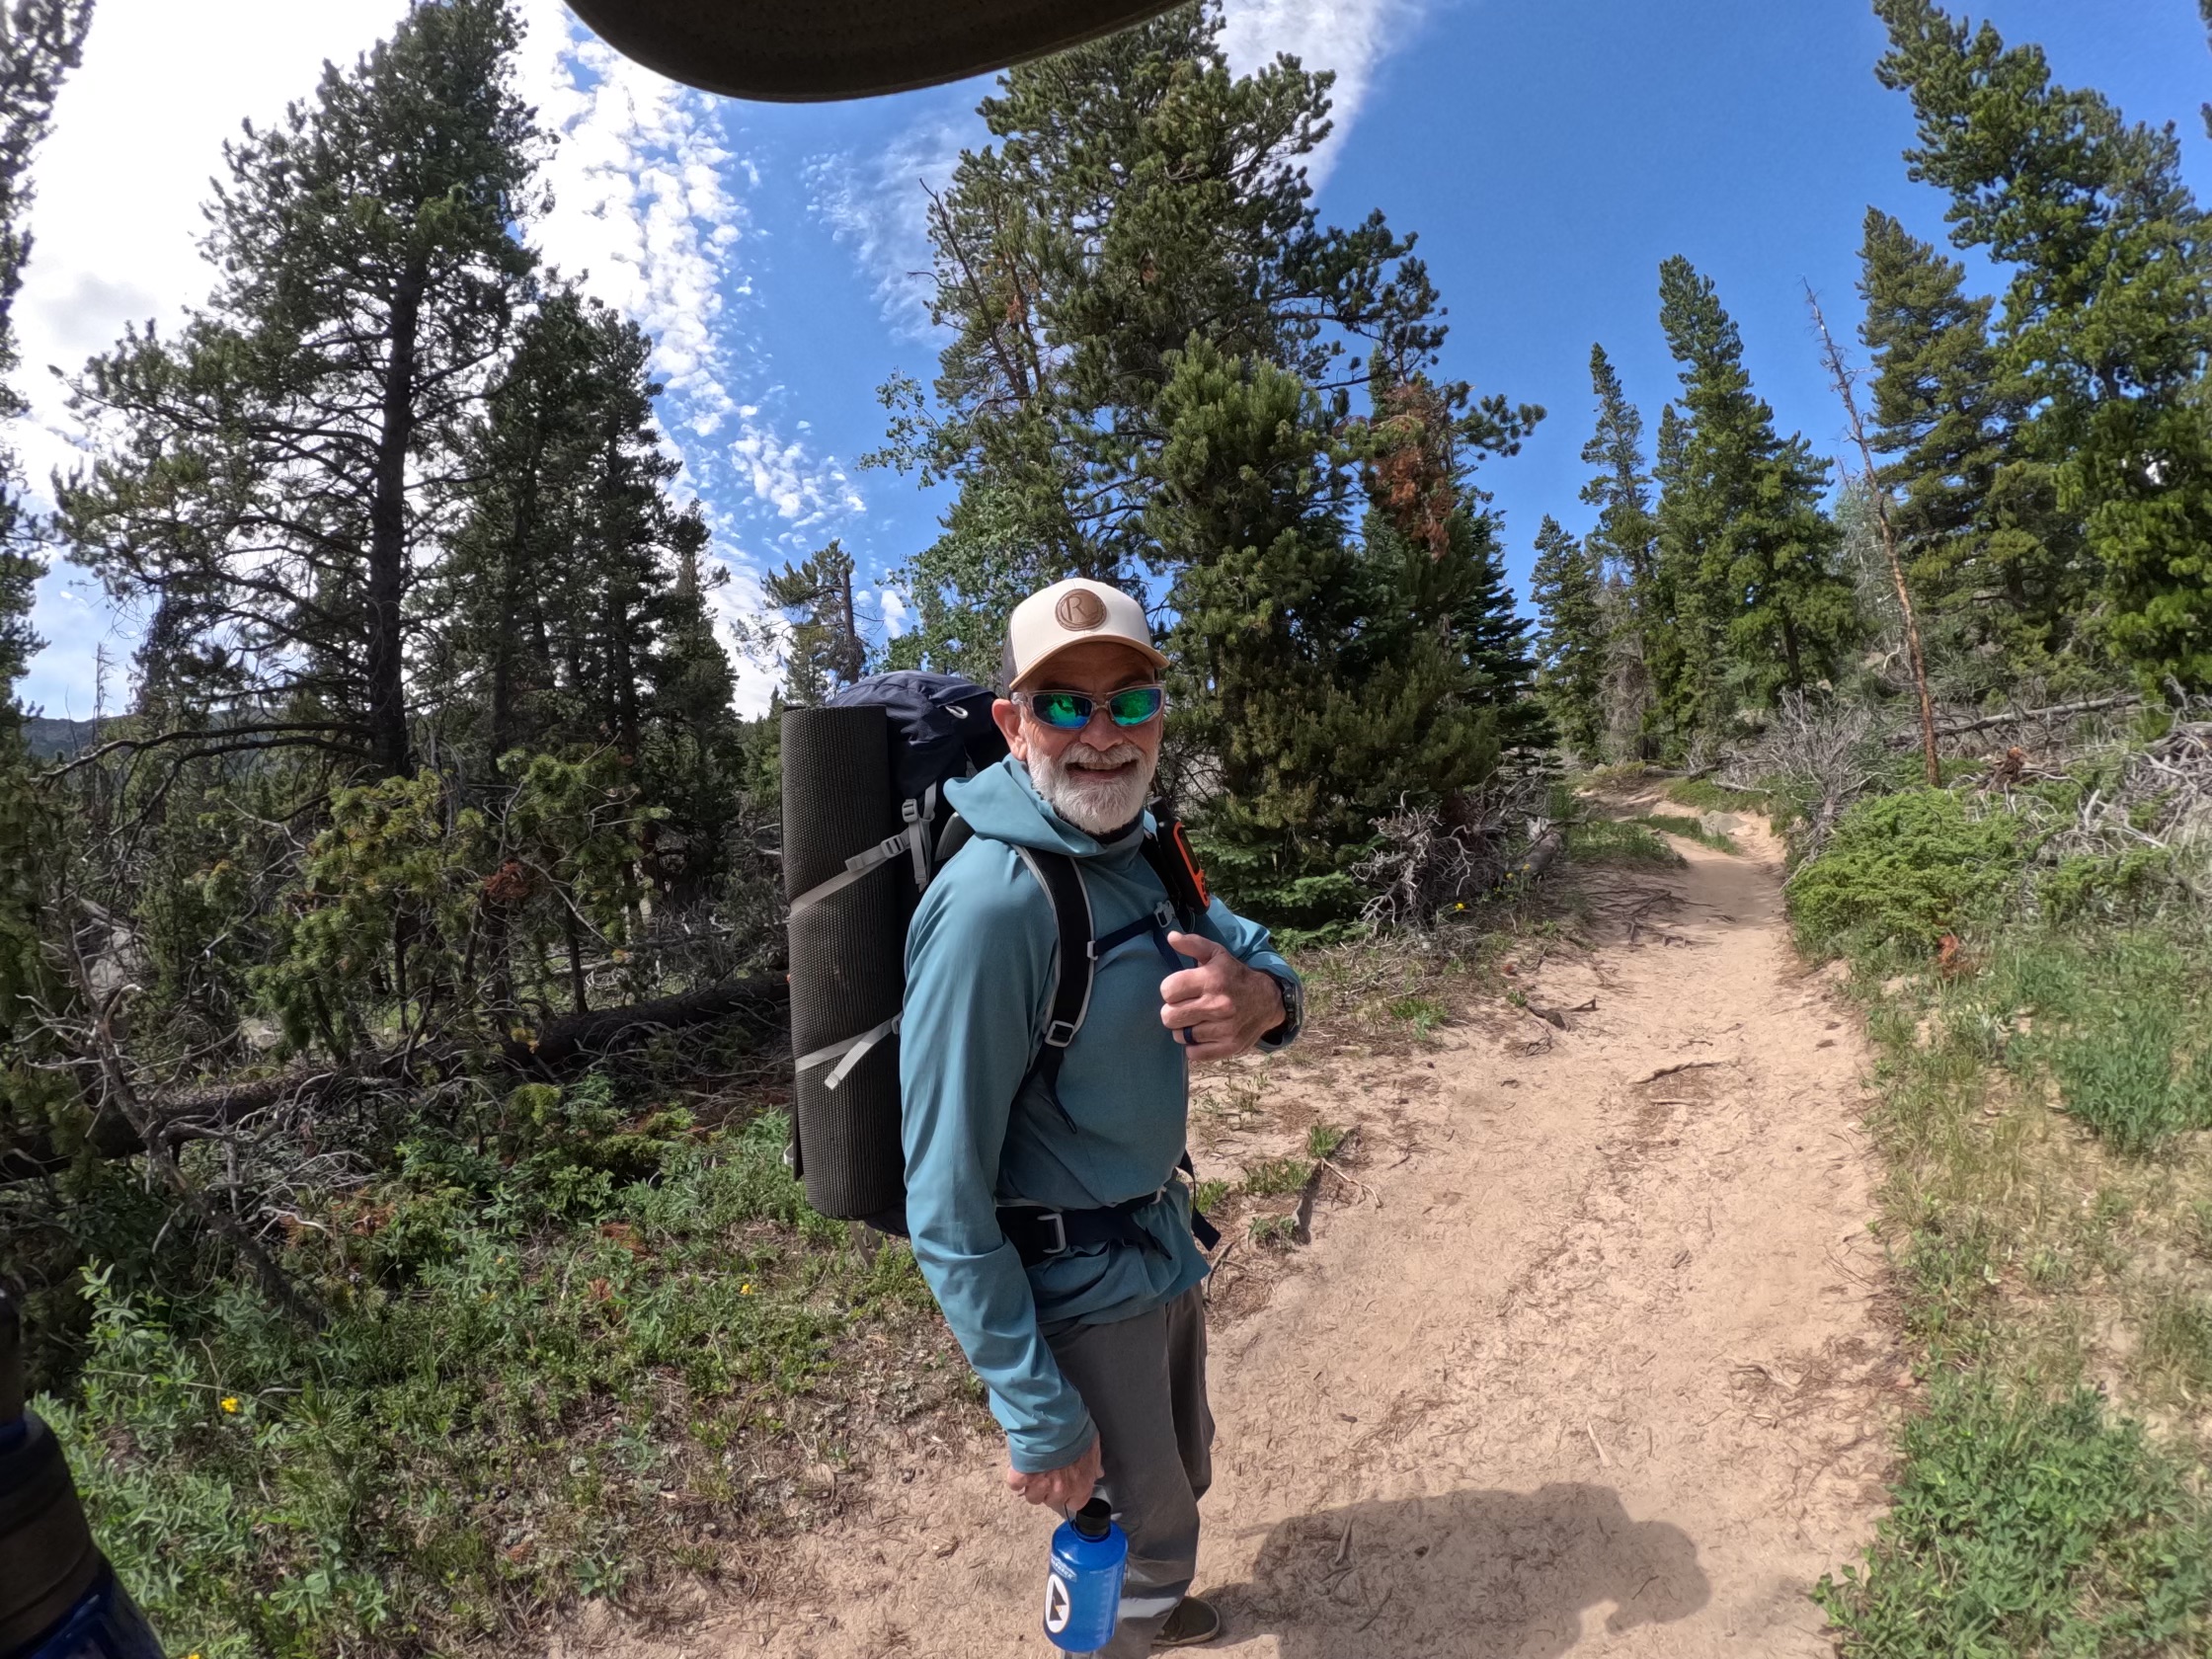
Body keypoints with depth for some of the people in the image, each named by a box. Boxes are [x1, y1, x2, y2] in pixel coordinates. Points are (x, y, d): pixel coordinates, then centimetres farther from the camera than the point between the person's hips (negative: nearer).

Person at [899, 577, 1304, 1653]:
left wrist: (1262, 998, -25)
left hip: (1165, 1240, 8)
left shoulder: (1141, 853, -3)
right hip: (1075, 1284, -8)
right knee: (1143, 1525, 14)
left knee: (1180, 1477, 30)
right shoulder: (991, 904, -29)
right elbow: (944, 1197, -26)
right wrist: (1035, 1416, -21)